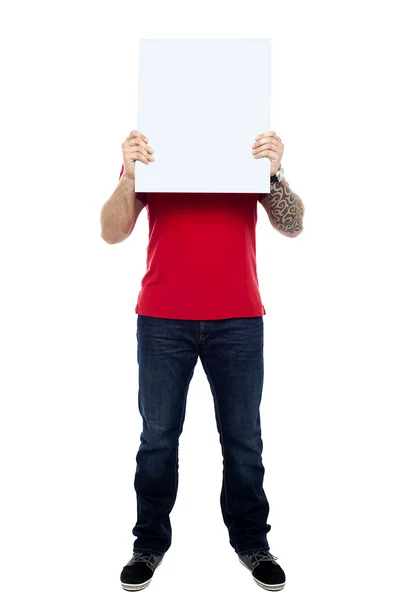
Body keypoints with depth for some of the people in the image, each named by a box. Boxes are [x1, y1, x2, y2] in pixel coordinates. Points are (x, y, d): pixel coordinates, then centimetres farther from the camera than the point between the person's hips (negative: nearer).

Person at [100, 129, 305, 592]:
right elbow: (112, 232, -2)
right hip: (163, 320, 0)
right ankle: (150, 542, 27)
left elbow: (292, 226, -1)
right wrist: (130, 174, -19)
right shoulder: (149, 149, 6)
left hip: (238, 319, 1)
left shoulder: (254, 148, 7)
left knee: (243, 438, 9)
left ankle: (252, 541, 29)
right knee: (158, 436, 8)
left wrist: (273, 172, -19)